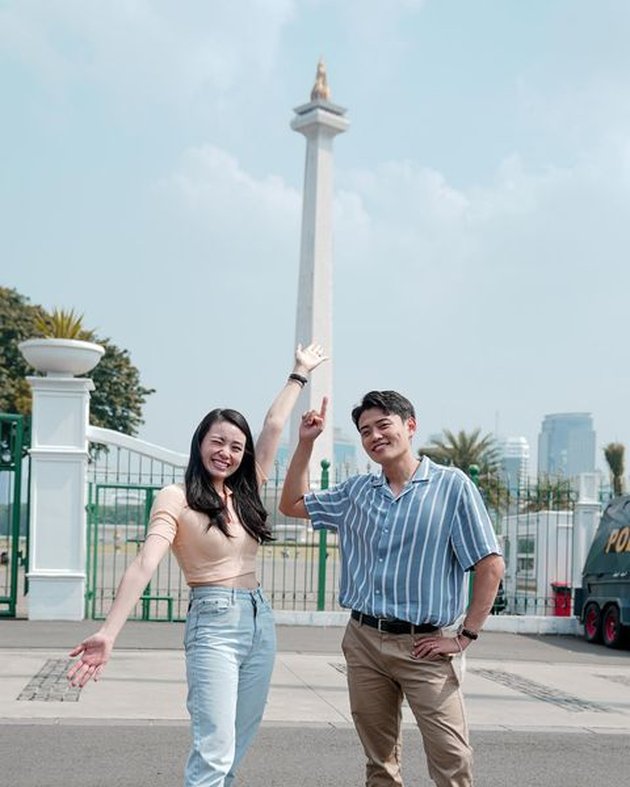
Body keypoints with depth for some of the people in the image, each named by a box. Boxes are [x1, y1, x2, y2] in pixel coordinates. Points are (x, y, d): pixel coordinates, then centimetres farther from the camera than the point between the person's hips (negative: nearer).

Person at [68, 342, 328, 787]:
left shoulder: (244, 492, 11)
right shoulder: (176, 499, -7)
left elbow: (274, 426, 18)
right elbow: (145, 565, -19)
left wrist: (300, 374, 27)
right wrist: (109, 633, -30)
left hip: (260, 621, 7)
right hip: (214, 622, -7)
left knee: (234, 751, 10)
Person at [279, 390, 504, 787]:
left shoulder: (452, 486, -6)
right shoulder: (357, 491, 11)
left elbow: (491, 566, -7)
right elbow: (293, 505, 22)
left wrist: (465, 636, -10)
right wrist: (306, 443, 13)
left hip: (424, 645, -5)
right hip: (364, 639, 5)